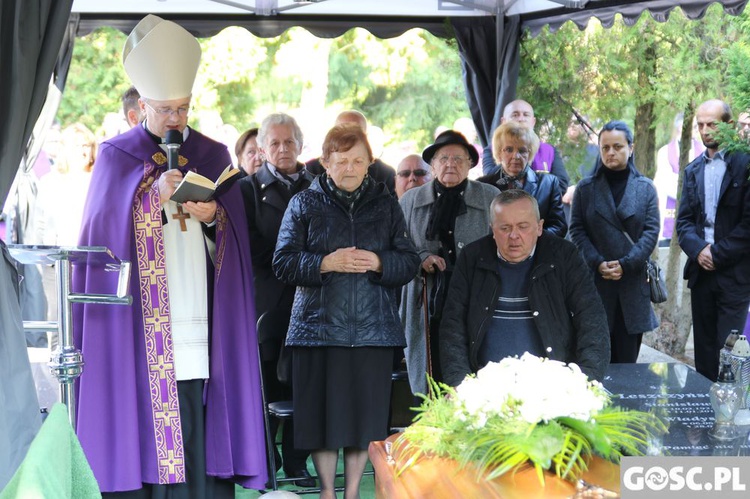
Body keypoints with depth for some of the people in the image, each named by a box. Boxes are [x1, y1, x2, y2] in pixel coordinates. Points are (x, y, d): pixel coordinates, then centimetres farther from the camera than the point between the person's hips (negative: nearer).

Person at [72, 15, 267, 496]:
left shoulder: (213, 156, 14)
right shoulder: (117, 156, 7)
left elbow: (236, 238, 11)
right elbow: (103, 230, -2)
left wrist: (212, 216, -10)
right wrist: (155, 194, -14)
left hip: (201, 321, 2)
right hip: (139, 322, -2)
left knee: (199, 418, -3)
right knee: (143, 412, -7)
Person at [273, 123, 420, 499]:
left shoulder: (386, 204, 11)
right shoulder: (305, 204, 6)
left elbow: (410, 262, 7)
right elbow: (283, 263, -1)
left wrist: (379, 263, -12)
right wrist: (325, 263, -15)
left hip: (373, 327, 1)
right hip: (319, 324, -1)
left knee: (365, 413, 3)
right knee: (323, 412, 0)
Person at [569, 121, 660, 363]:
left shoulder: (646, 188, 7)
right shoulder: (586, 188, 7)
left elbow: (652, 230, 0)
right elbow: (576, 230, 2)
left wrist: (626, 264, -12)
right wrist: (597, 263, -12)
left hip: (633, 282, 1)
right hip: (595, 281, -1)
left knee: (627, 357, 3)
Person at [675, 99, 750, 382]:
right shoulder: (693, 170, 14)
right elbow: (684, 220, 10)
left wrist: (718, 254, -12)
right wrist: (698, 250, -9)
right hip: (701, 271, 6)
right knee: (704, 346, 9)